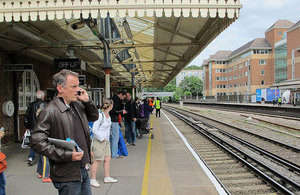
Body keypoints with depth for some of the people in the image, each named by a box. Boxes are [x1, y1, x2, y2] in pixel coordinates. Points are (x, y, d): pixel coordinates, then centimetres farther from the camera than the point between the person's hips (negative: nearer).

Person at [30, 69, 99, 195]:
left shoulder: (78, 105, 6)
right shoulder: (49, 111, -17)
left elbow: (94, 117, 20)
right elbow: (37, 142, -21)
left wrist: (87, 101, 1)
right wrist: (67, 155, -22)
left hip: (83, 170, 8)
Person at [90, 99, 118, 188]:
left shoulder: (108, 115, 8)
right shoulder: (100, 115, -19)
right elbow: (94, 130, -20)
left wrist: (107, 138, 13)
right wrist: (101, 138, -15)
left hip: (106, 140, 8)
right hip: (99, 141, -8)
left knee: (107, 159, 12)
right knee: (97, 160, -1)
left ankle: (107, 178, 25)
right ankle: (92, 180, 12)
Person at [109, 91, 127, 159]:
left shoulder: (114, 98, 17)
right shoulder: (116, 100, -15)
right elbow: (113, 111, -23)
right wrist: (121, 112, -11)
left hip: (111, 120, 10)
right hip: (114, 121, -10)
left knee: (112, 137, 16)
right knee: (115, 137, -3)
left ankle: (111, 152, 26)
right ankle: (114, 154, 3)